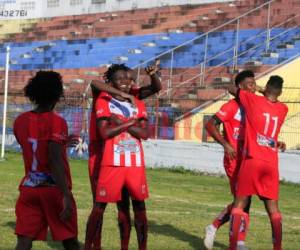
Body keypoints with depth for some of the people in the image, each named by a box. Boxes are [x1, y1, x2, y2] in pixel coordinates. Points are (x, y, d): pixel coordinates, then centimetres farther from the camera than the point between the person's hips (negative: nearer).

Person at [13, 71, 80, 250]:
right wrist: (66, 196, -24)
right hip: (54, 189, -4)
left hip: (29, 188, 4)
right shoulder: (57, 122, -12)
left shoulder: (20, 121, 6)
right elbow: (56, 161, -22)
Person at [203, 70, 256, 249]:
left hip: (248, 160, 8)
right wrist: (226, 145, -22)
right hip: (235, 160, -8)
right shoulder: (232, 106, -10)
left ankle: (214, 227, 27)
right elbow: (210, 125, -15)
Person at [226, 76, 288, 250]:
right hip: (272, 164, 3)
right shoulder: (283, 109, 10)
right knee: (273, 208, 7)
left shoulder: (253, 100, -1)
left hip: (253, 160, -3)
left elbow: (231, 89, 13)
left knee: (240, 203, 1)